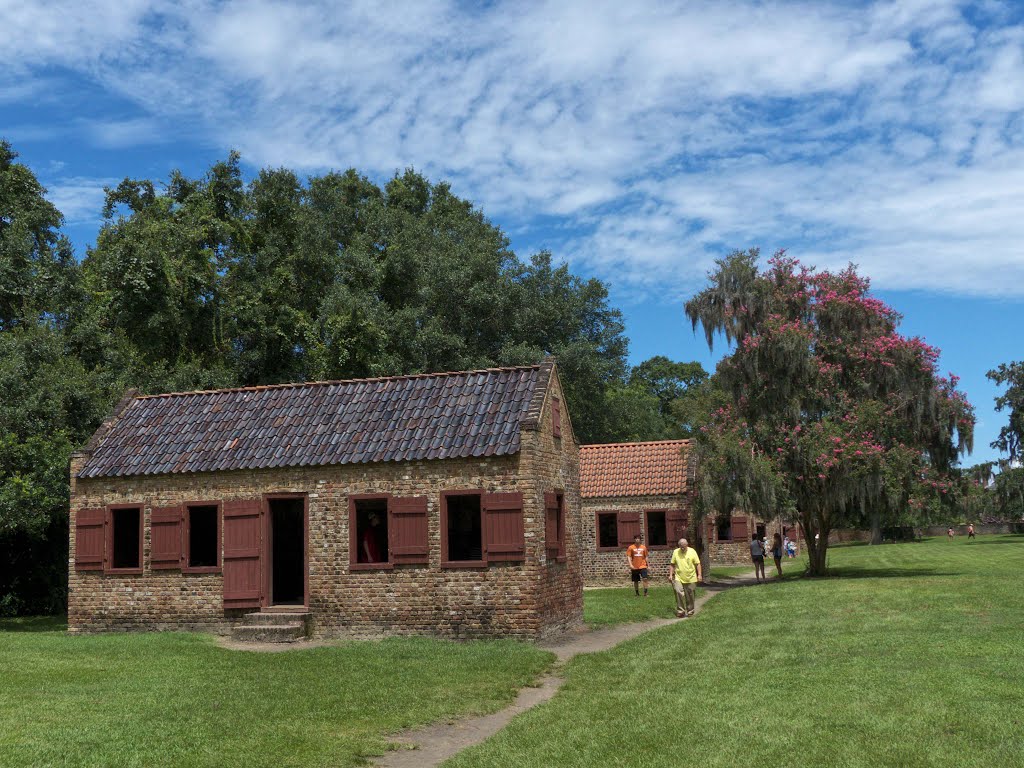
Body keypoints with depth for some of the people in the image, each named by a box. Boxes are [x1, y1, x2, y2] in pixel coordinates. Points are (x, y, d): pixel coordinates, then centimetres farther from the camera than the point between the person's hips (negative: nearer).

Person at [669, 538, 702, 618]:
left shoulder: (692, 552, 0)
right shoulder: (676, 552, 3)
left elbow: (697, 564, 0)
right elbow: (672, 565, 7)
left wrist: (699, 574, -7)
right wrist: (670, 574, 0)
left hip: (690, 578, 0)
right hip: (678, 578, 0)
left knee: (690, 595, 7)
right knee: (679, 592, -15)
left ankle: (690, 611, 22)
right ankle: (680, 611, -7)